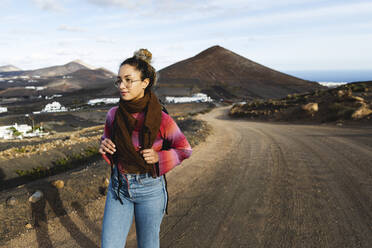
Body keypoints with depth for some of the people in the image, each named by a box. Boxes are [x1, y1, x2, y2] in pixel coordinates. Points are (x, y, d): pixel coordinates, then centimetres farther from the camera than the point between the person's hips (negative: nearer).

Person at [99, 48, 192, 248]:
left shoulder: (161, 119, -18)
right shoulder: (113, 115, -6)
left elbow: (184, 149, -4)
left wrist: (159, 157, -20)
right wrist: (104, 146, -10)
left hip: (150, 188, -3)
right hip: (119, 186, 3)